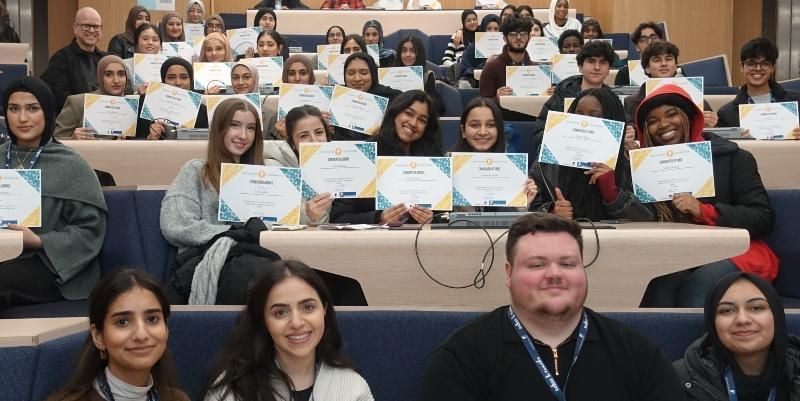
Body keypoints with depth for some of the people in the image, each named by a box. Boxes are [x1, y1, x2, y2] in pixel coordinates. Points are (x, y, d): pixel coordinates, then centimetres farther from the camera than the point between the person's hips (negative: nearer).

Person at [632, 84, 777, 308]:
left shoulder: (730, 157, 4)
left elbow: (764, 218, -4)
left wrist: (703, 211, -15)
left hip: (733, 253, -2)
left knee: (695, 290, -33)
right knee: (655, 285, -32)